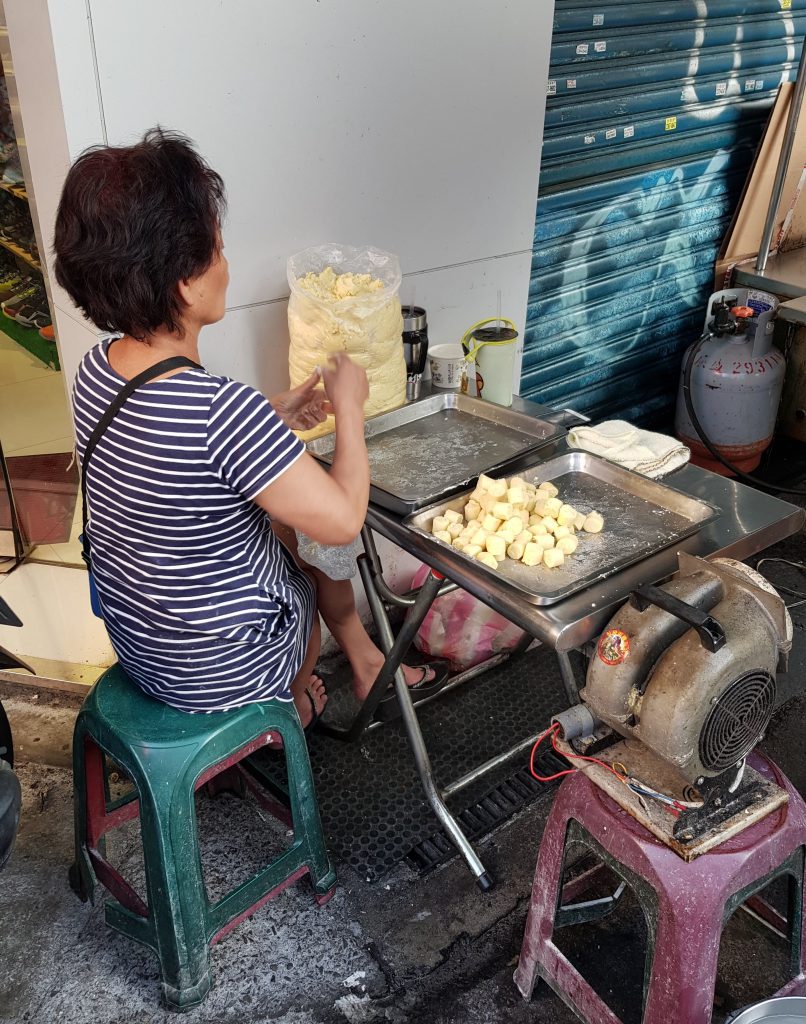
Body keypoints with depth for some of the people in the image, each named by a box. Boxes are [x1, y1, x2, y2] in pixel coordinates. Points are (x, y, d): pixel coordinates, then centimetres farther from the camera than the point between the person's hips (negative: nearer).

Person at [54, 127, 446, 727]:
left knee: (291, 512, 22)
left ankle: (364, 661, 40)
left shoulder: (96, 370, -11)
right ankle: (289, 707, 49)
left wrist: (270, 423, 1)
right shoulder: (224, 408, -36)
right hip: (223, 672, -6)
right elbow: (344, 519, -26)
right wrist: (350, 406, -13)